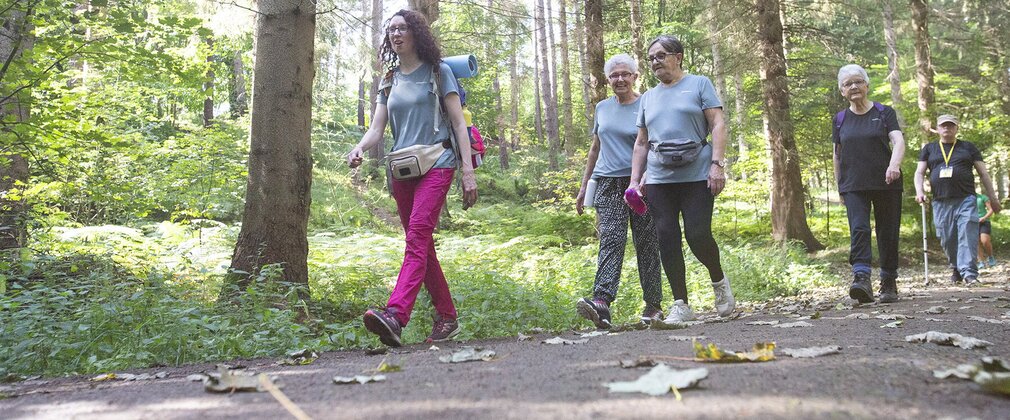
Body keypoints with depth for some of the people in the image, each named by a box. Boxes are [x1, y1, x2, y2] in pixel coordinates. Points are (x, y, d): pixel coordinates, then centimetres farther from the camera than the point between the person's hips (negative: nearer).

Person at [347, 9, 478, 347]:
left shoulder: (438, 71, 4)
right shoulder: (389, 80, 17)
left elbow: (458, 122, -1)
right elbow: (377, 128, 9)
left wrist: (468, 171, -10)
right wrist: (359, 148, -15)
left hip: (436, 164, -6)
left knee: (417, 238, -21)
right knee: (422, 246, 7)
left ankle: (395, 316, -34)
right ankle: (447, 318, 18)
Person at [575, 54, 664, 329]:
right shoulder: (602, 108, 16)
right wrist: (584, 186, 21)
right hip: (608, 183, 3)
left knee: (646, 244, 1)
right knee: (611, 239, -13)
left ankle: (653, 306, 10)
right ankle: (601, 302, -28)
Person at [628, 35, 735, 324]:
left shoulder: (699, 84, 7)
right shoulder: (648, 98, 19)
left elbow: (718, 125, -1)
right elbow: (641, 143, 20)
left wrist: (718, 164, -13)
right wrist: (635, 180, 11)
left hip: (697, 175, -4)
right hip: (659, 179, 4)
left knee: (697, 235, -10)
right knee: (667, 238, -2)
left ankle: (719, 281, 20)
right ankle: (681, 305, 5)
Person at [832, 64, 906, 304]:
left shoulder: (885, 113, 4)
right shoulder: (840, 119, 11)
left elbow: (898, 140, -10)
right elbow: (837, 155, 17)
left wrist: (894, 164, -30)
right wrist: (839, 187, 16)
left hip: (886, 185, -1)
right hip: (854, 187, 1)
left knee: (888, 233, 4)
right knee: (858, 229, -17)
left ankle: (889, 283, 16)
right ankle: (862, 278, -28)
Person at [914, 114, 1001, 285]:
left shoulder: (968, 147, 13)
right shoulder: (929, 149, 15)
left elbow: (983, 173, 13)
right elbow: (919, 172, 9)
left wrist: (992, 197, 9)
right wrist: (919, 191, -10)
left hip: (966, 200, -1)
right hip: (941, 202, 1)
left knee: (968, 235, -14)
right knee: (947, 239, 3)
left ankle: (969, 273, -17)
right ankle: (956, 268, 23)